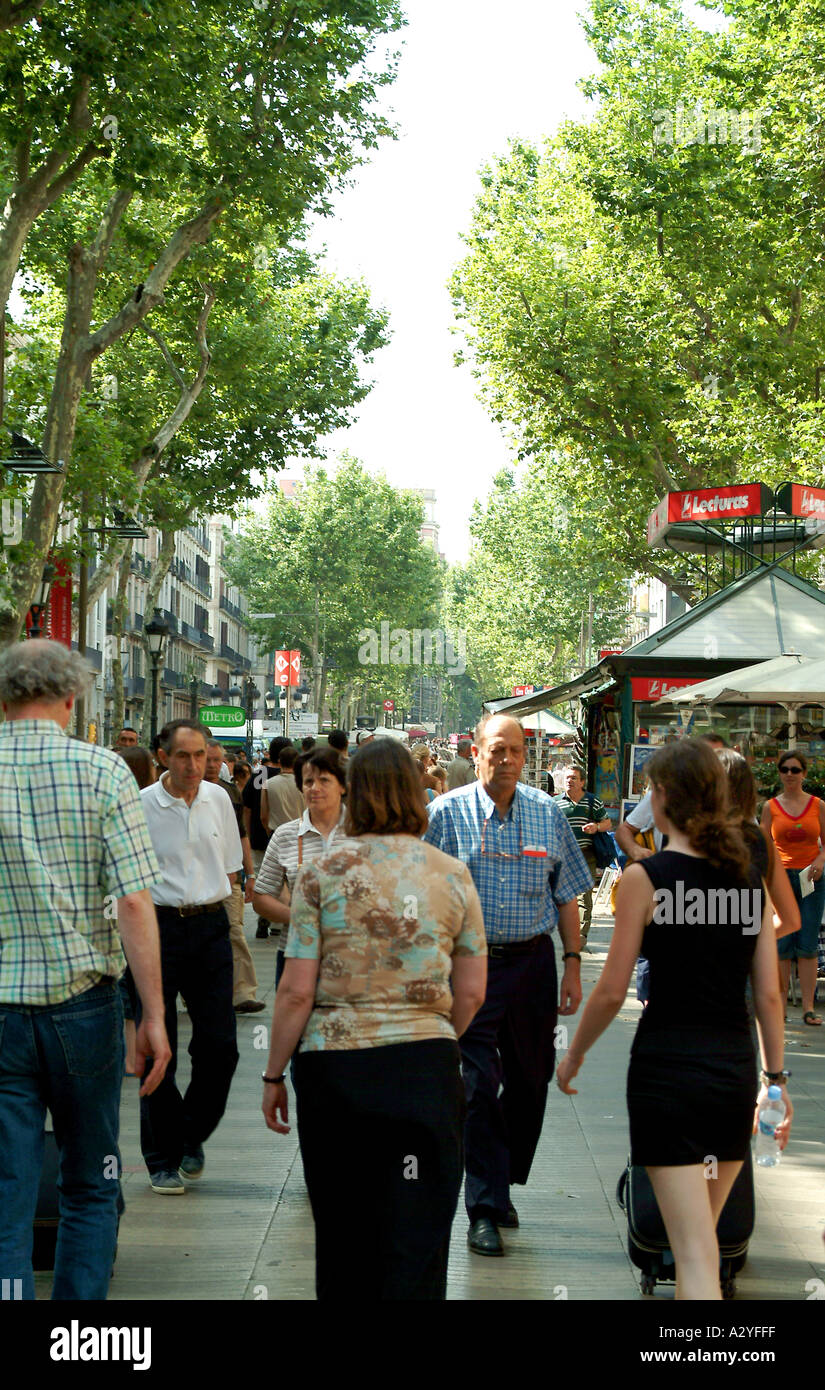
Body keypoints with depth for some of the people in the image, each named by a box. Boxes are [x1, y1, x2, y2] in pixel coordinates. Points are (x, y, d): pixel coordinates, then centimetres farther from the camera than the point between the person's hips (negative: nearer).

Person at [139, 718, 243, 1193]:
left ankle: (192, 1136, 24)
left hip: (211, 927, 3)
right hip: (158, 927, -3)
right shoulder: (140, 805, -6)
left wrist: (208, 899, 9)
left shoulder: (218, 798, 7)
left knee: (220, 1046, 0)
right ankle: (163, 1158, 16)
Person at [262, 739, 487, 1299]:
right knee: (416, 1239, 5)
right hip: (427, 1065, 1)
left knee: (342, 1235, 14)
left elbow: (297, 991, -6)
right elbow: (471, 994, 6)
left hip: (332, 1065, 0)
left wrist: (273, 1074, 5)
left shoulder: (323, 872, -3)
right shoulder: (452, 874, 3)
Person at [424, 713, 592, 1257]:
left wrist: (573, 964, 4)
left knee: (531, 1080, 11)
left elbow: (566, 895, 9)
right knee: (480, 1086, -4)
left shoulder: (548, 813, 5)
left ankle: (502, 1184, 30)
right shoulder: (447, 813, -3)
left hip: (534, 962, 3)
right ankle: (485, 1210, 3)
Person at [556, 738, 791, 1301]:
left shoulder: (645, 877, -10)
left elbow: (612, 991, -7)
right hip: (735, 1065, 5)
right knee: (703, 1236, 22)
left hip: (668, 1064, -5)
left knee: (696, 1252, -5)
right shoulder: (751, 878, 4)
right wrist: (776, 1076, 13)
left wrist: (574, 1053, 8)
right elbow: (769, 992, 5)